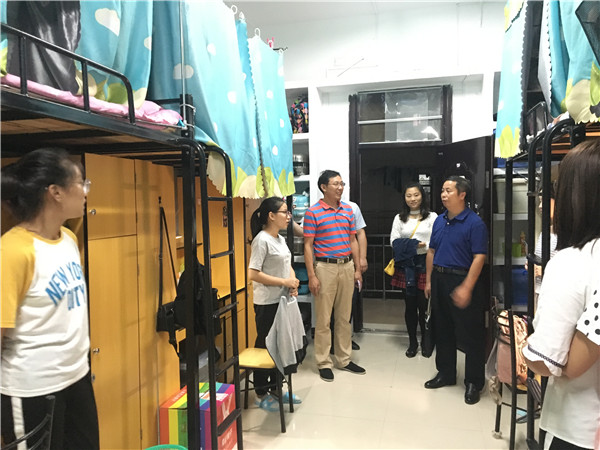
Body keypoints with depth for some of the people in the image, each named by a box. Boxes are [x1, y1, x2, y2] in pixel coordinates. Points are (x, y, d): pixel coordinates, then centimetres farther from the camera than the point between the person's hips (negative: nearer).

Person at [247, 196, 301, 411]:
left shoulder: (280, 239, 11)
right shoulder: (262, 240, -16)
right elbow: (253, 274, -22)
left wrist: (294, 282, -1)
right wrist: (284, 282, -19)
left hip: (283, 301, 9)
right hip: (267, 303, -9)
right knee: (265, 346, 4)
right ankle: (261, 394, 19)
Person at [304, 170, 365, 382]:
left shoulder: (348, 209, 9)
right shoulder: (313, 212, -6)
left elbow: (353, 241, 13)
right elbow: (308, 246, -8)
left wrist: (357, 269, 9)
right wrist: (311, 276, -13)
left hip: (347, 266, 5)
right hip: (325, 267, -5)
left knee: (344, 317, 13)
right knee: (323, 319, 2)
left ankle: (344, 359, 26)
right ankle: (324, 363, 15)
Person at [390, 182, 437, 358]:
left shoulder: (432, 217, 2)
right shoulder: (399, 218, 11)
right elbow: (393, 241, 1)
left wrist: (421, 246, -19)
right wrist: (413, 245, -14)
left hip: (425, 264, -2)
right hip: (406, 265, 2)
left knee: (424, 304, 2)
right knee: (410, 303, 9)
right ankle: (412, 342, 22)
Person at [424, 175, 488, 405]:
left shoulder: (474, 223, -12)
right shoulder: (439, 221, 10)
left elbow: (479, 257, -17)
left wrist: (467, 287, -23)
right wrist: (429, 280, 12)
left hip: (462, 282, -7)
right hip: (439, 279, 7)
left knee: (470, 335, 3)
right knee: (442, 331, 16)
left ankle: (474, 382, 17)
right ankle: (446, 373, 31)